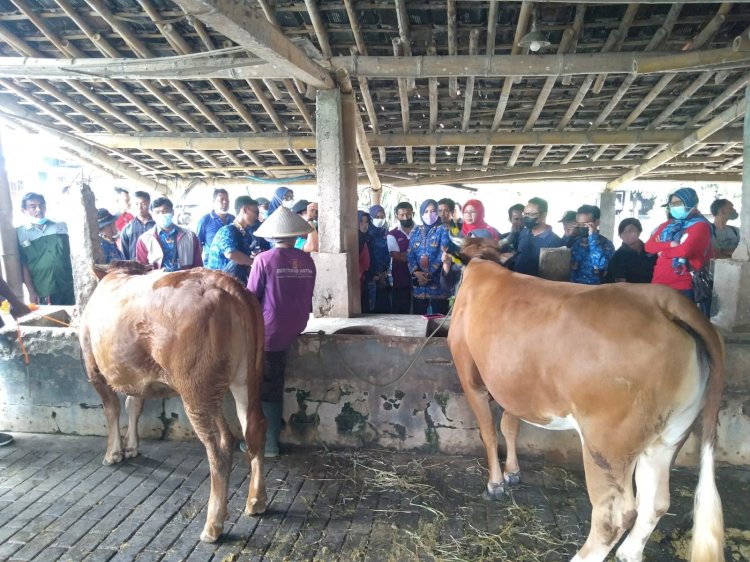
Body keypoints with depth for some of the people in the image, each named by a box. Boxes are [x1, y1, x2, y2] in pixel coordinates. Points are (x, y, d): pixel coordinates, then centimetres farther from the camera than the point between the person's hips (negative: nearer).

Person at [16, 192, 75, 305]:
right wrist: (31, 291, -4)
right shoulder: (21, 233, 3)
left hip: (67, 289, 2)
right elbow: (23, 265, 1)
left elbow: (72, 253, 11)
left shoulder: (61, 227, 8)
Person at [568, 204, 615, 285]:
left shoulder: (606, 243, 0)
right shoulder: (573, 240, 7)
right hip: (572, 285, 1)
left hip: (595, 287, -1)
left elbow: (600, 265, -19)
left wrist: (592, 237, -14)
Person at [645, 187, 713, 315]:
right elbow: (649, 246, 4)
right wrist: (670, 244, -12)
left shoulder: (700, 225, -5)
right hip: (658, 284, 7)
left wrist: (663, 251, -4)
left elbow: (686, 250, -21)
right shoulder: (666, 225, 14)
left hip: (683, 287, -6)